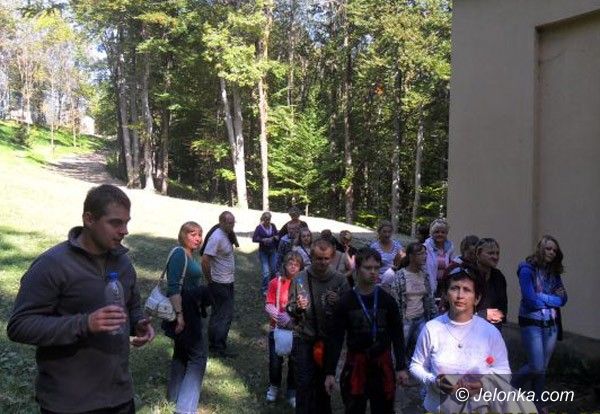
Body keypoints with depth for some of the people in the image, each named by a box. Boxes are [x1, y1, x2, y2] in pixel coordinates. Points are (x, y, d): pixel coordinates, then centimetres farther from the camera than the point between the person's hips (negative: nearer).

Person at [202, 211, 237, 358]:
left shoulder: (227, 235, 6)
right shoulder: (216, 237, -22)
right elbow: (205, 260, -26)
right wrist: (210, 280, -18)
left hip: (228, 282, 10)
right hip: (220, 284, -10)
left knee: (218, 314, 19)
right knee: (224, 316, -1)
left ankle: (213, 343, 31)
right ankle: (219, 348, 10)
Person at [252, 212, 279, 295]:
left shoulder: (273, 226, -1)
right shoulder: (259, 227, -11)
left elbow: (277, 236, 9)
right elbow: (254, 239, -15)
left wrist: (275, 237, -13)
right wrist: (263, 240, -28)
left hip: (272, 251, 4)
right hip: (263, 252, -4)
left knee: (274, 270, 11)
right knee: (266, 272, -8)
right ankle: (264, 289, 7)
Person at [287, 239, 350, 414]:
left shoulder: (340, 281, -6)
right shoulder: (299, 279, -6)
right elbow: (289, 309, -1)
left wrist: (338, 304, -23)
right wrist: (298, 308, -23)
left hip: (329, 340, 1)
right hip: (304, 339, -1)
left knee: (324, 384, 14)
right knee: (304, 383, 1)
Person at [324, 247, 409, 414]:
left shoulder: (387, 300, -1)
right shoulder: (346, 301, -6)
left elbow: (397, 336, 3)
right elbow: (335, 338, -5)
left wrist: (401, 367, -2)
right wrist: (330, 372, -8)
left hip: (383, 364, 2)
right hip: (355, 364, -1)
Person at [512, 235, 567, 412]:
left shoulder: (554, 272, 8)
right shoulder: (527, 269, -10)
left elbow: (563, 299, 4)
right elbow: (530, 299, -18)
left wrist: (542, 297, -12)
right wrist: (552, 299, -5)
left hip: (551, 325, 6)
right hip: (532, 323, -5)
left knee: (543, 368, 11)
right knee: (536, 367, -8)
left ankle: (538, 404, 26)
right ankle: (511, 387, 17)